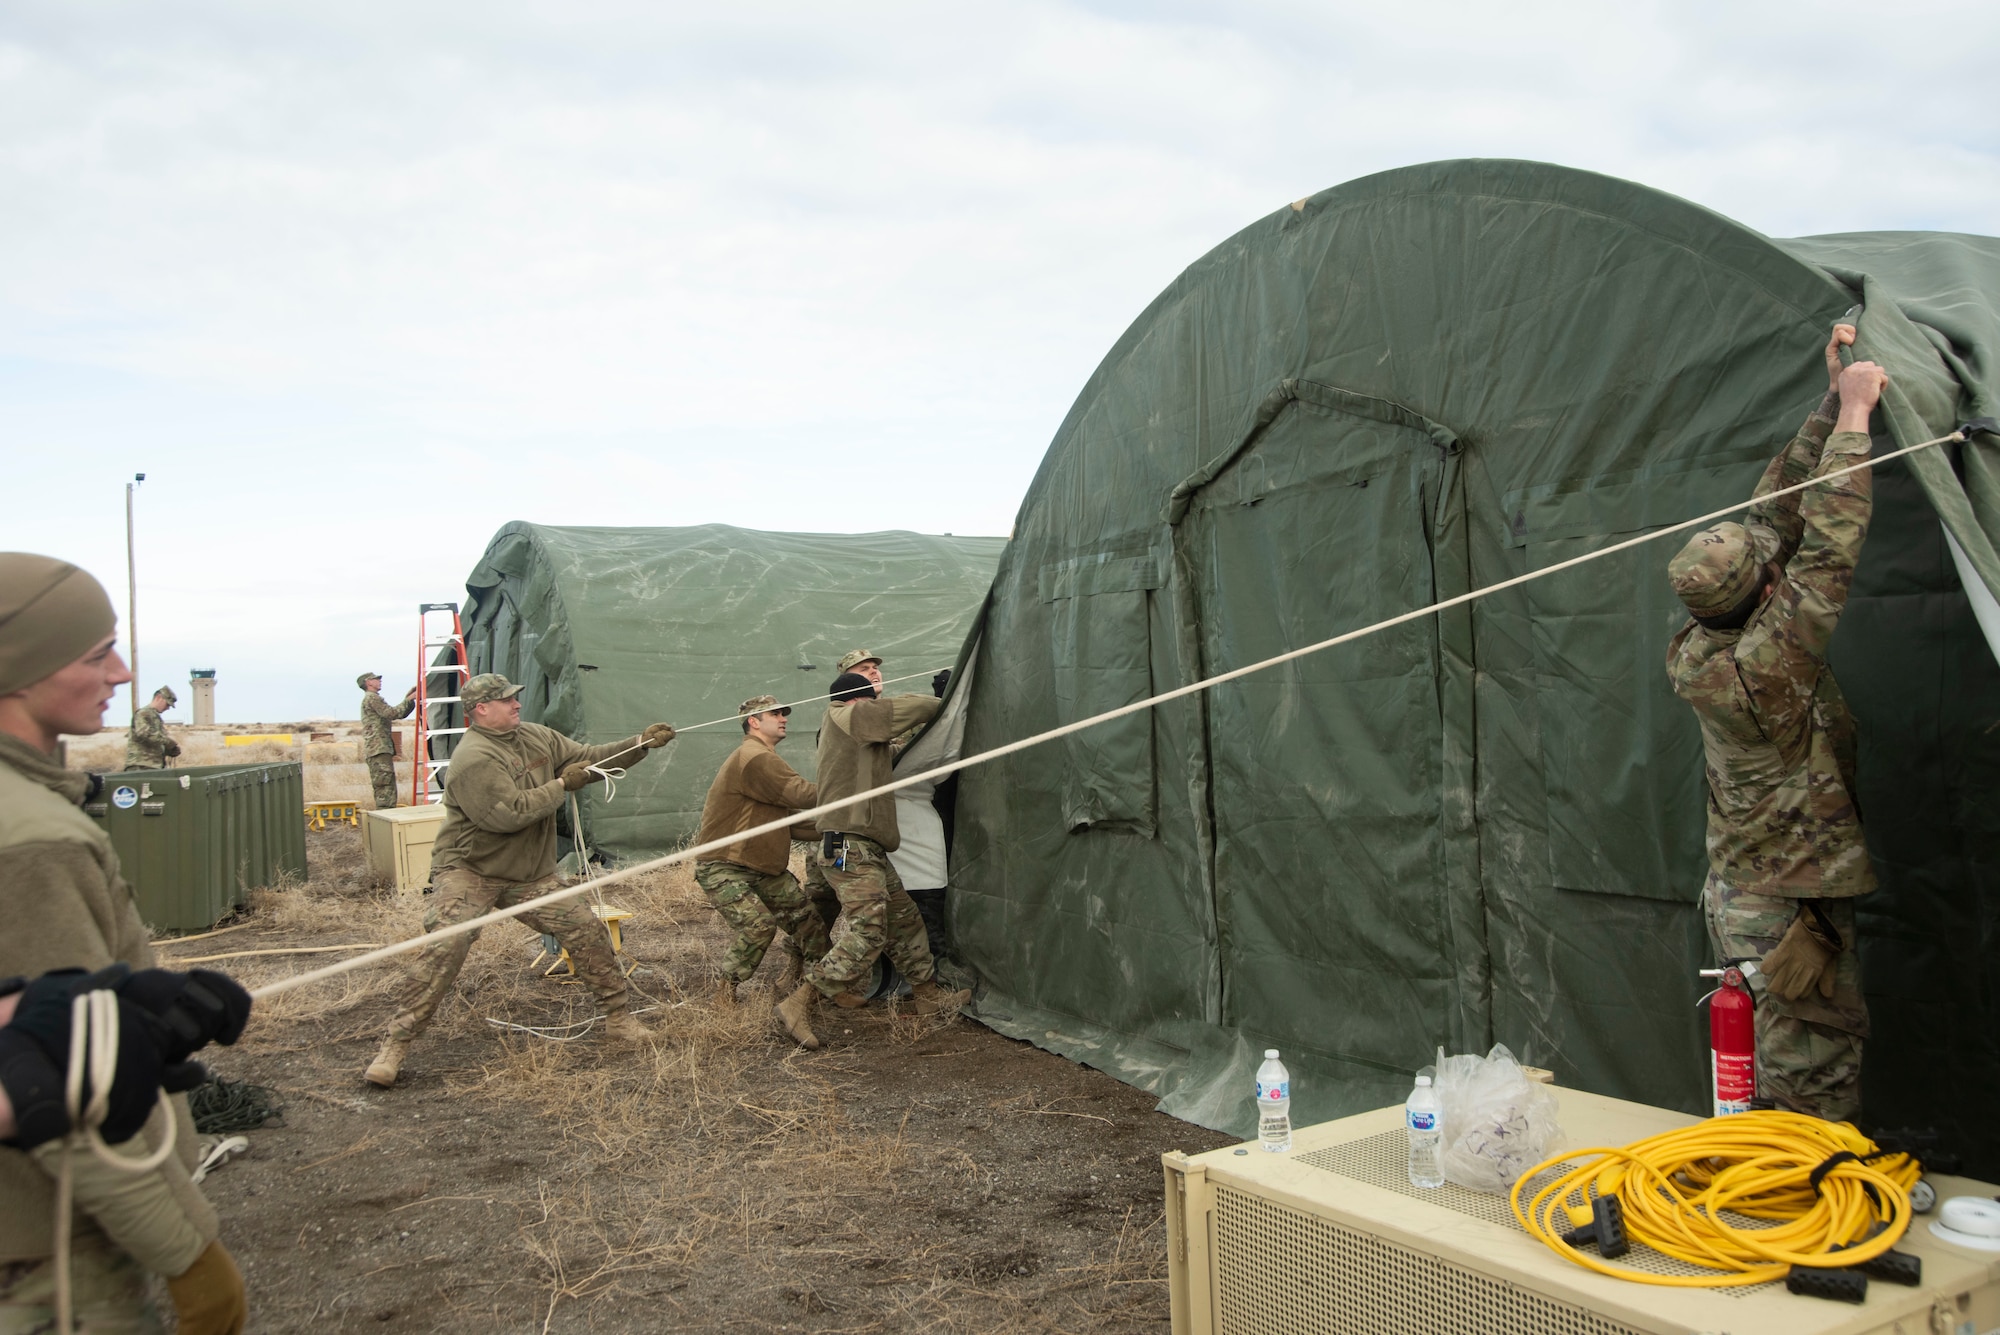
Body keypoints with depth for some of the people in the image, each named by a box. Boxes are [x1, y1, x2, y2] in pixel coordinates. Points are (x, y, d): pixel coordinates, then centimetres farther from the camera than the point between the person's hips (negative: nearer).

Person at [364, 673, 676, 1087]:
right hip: (469, 871, -7)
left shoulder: (536, 737, 5)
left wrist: (642, 743, -2)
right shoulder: (473, 758, -21)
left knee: (588, 931, 2)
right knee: (444, 947, -20)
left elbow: (588, 759, 9)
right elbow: (510, 814, -27)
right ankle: (396, 1044, -8)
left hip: (530, 875, 7)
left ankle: (618, 1019, 14)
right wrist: (562, 785, -17)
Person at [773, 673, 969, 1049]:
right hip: (850, 850, -11)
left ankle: (929, 996, 30)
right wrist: (939, 704, 10)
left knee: (905, 922, 17)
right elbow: (908, 708, -8)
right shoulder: (845, 715, -6)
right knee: (866, 935, -16)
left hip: (869, 852, 11)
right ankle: (797, 1006, -13)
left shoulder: (854, 731, 22)